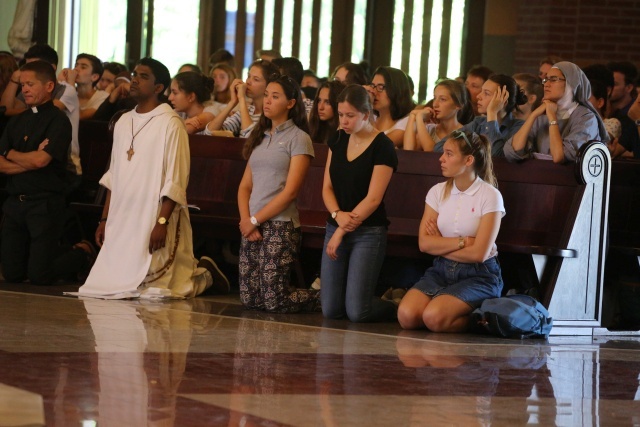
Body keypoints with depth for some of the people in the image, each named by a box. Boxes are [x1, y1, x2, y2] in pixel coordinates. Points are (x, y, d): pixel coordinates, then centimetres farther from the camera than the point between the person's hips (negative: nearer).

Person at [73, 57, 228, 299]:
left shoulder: (170, 123, -9)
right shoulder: (124, 122, 13)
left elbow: (176, 180, -14)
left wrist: (162, 222, -21)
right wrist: (105, 219, 14)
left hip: (154, 217, -7)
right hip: (122, 219, 7)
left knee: (151, 287, -10)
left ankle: (203, 274, 19)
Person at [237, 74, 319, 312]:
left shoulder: (298, 138, -4)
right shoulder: (260, 137, 17)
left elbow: (290, 192, -11)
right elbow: (245, 185, 13)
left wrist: (255, 220, -11)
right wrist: (245, 219, -4)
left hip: (280, 226, -7)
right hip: (252, 227, 7)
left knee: (274, 302, -12)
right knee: (249, 299, 1)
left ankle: (322, 298, 14)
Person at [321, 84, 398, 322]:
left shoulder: (382, 147, -10)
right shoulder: (339, 140, 9)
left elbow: (373, 199, -14)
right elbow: (327, 187, 8)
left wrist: (342, 231, -15)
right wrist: (337, 215, -12)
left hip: (368, 232, -6)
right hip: (336, 227, 6)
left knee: (356, 312, -12)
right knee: (331, 310, -1)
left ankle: (395, 308, 18)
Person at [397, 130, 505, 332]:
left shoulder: (490, 196, -8)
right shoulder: (438, 192, 6)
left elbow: (478, 253, -14)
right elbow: (424, 243, -4)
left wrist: (440, 245, -4)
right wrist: (463, 241, -13)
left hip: (478, 275, -5)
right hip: (441, 270, 5)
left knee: (434, 317, -30)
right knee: (406, 315, -22)